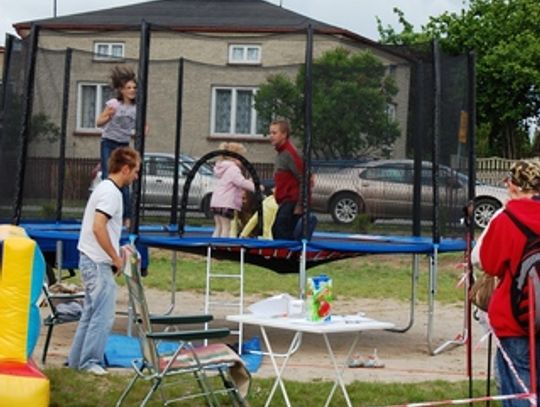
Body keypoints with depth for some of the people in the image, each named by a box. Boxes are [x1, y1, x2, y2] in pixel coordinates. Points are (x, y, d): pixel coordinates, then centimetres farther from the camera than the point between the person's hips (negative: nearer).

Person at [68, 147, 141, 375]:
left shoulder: (105, 188, 17)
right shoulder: (111, 192, -15)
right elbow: (98, 227, -24)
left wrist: (116, 253, 14)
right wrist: (116, 258, -16)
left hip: (92, 261, 10)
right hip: (99, 263, -10)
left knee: (92, 312, 15)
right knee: (104, 315, -8)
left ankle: (77, 360, 21)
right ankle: (90, 361, -4)